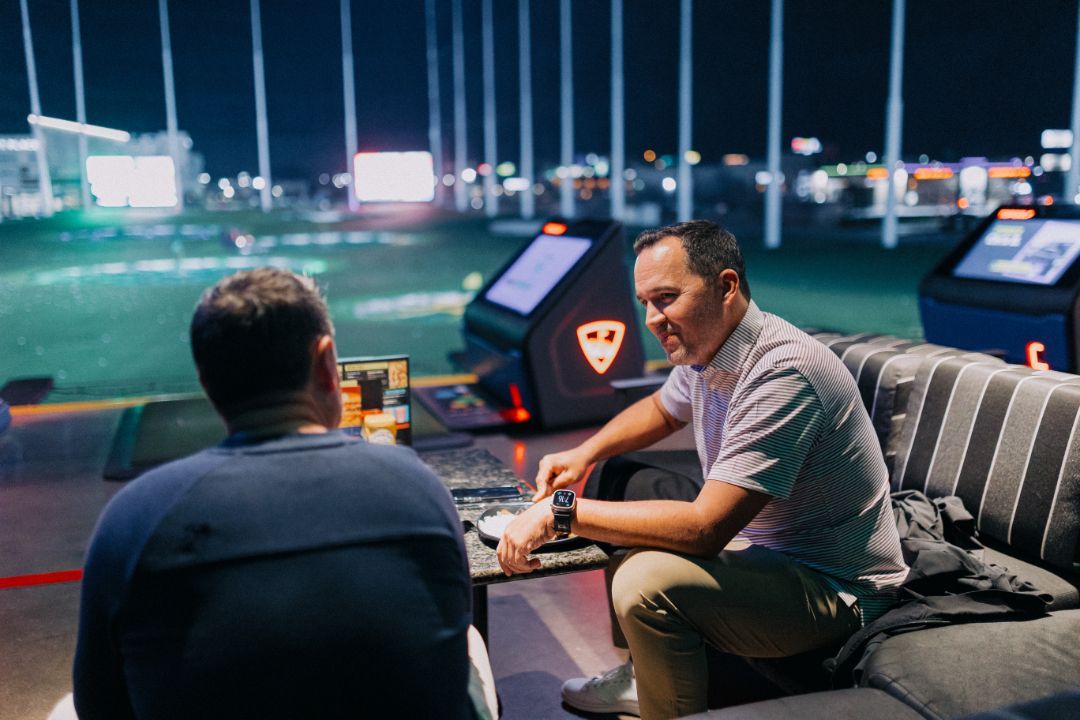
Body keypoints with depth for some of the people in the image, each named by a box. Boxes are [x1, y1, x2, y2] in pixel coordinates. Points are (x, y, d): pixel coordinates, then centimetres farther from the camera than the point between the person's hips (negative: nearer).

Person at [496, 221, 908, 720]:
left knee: (647, 581, -32)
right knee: (611, 482, 13)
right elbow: (662, 410, 21)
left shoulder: (783, 373, -30)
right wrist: (585, 454, 2)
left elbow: (704, 529, -33)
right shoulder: (701, 347, -2)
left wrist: (561, 512, -28)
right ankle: (646, 673, 23)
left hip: (834, 587, -9)